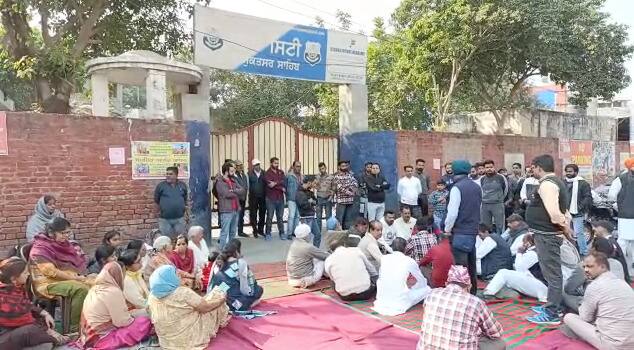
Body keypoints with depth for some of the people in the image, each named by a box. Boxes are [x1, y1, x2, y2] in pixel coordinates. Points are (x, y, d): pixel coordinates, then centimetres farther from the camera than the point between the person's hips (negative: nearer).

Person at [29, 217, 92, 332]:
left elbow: (79, 262, 17)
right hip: (48, 283, -7)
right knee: (81, 289, -31)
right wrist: (75, 278, -18)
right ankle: (76, 327, -23)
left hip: (71, 279, 8)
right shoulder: (40, 249, -12)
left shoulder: (64, 244, 11)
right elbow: (51, 272, -20)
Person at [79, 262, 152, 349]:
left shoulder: (94, 289, 9)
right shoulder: (113, 291, -18)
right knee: (145, 320, -8)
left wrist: (131, 315, 15)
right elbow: (122, 322, -17)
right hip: (102, 339, -9)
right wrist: (134, 318, 2)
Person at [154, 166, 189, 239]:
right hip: (165, 219, -2)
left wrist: (187, 213, 12)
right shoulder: (161, 185, -2)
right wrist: (160, 211, 5)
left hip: (180, 219, 2)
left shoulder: (182, 185, 5)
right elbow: (156, 201, 5)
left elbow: (186, 200, 13)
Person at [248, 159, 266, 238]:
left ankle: (261, 230, 23)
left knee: (262, 214, 9)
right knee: (253, 214, 3)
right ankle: (255, 231, 14)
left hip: (263, 197, 3)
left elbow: (266, 184, 3)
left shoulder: (264, 173, 6)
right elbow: (248, 185, -7)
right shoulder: (250, 174, -1)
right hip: (253, 197, -2)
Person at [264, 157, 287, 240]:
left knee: (280, 216, 9)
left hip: (280, 198, 4)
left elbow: (283, 182, -5)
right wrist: (281, 188, -12)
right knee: (269, 217, 1)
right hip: (271, 198, -4)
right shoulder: (267, 173, -4)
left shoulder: (281, 172, 11)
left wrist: (275, 183, -21)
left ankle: (282, 233, 15)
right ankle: (268, 234, 8)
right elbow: (269, 184, -16)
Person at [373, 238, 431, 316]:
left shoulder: (384, 258, 4)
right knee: (427, 289, 16)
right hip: (400, 303, -1)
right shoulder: (410, 261, -5)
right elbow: (422, 282, 9)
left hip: (382, 301, 1)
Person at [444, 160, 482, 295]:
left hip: (460, 233, -8)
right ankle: (472, 290, 25)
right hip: (473, 230, 8)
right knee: (471, 263, 16)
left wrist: (447, 229, -4)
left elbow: (452, 212, -17)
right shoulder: (477, 187, 9)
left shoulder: (457, 188, -14)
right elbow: (478, 208, 17)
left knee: (461, 265, -5)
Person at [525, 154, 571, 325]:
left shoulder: (547, 184, -18)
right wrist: (566, 226, 11)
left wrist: (565, 228, -14)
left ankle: (551, 314, 4)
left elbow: (554, 213, -27)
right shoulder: (556, 182, 16)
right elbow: (561, 210, 19)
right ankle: (554, 305, 34)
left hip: (546, 235, -11)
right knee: (553, 272, 20)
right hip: (549, 234, 11)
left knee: (552, 274, -4)